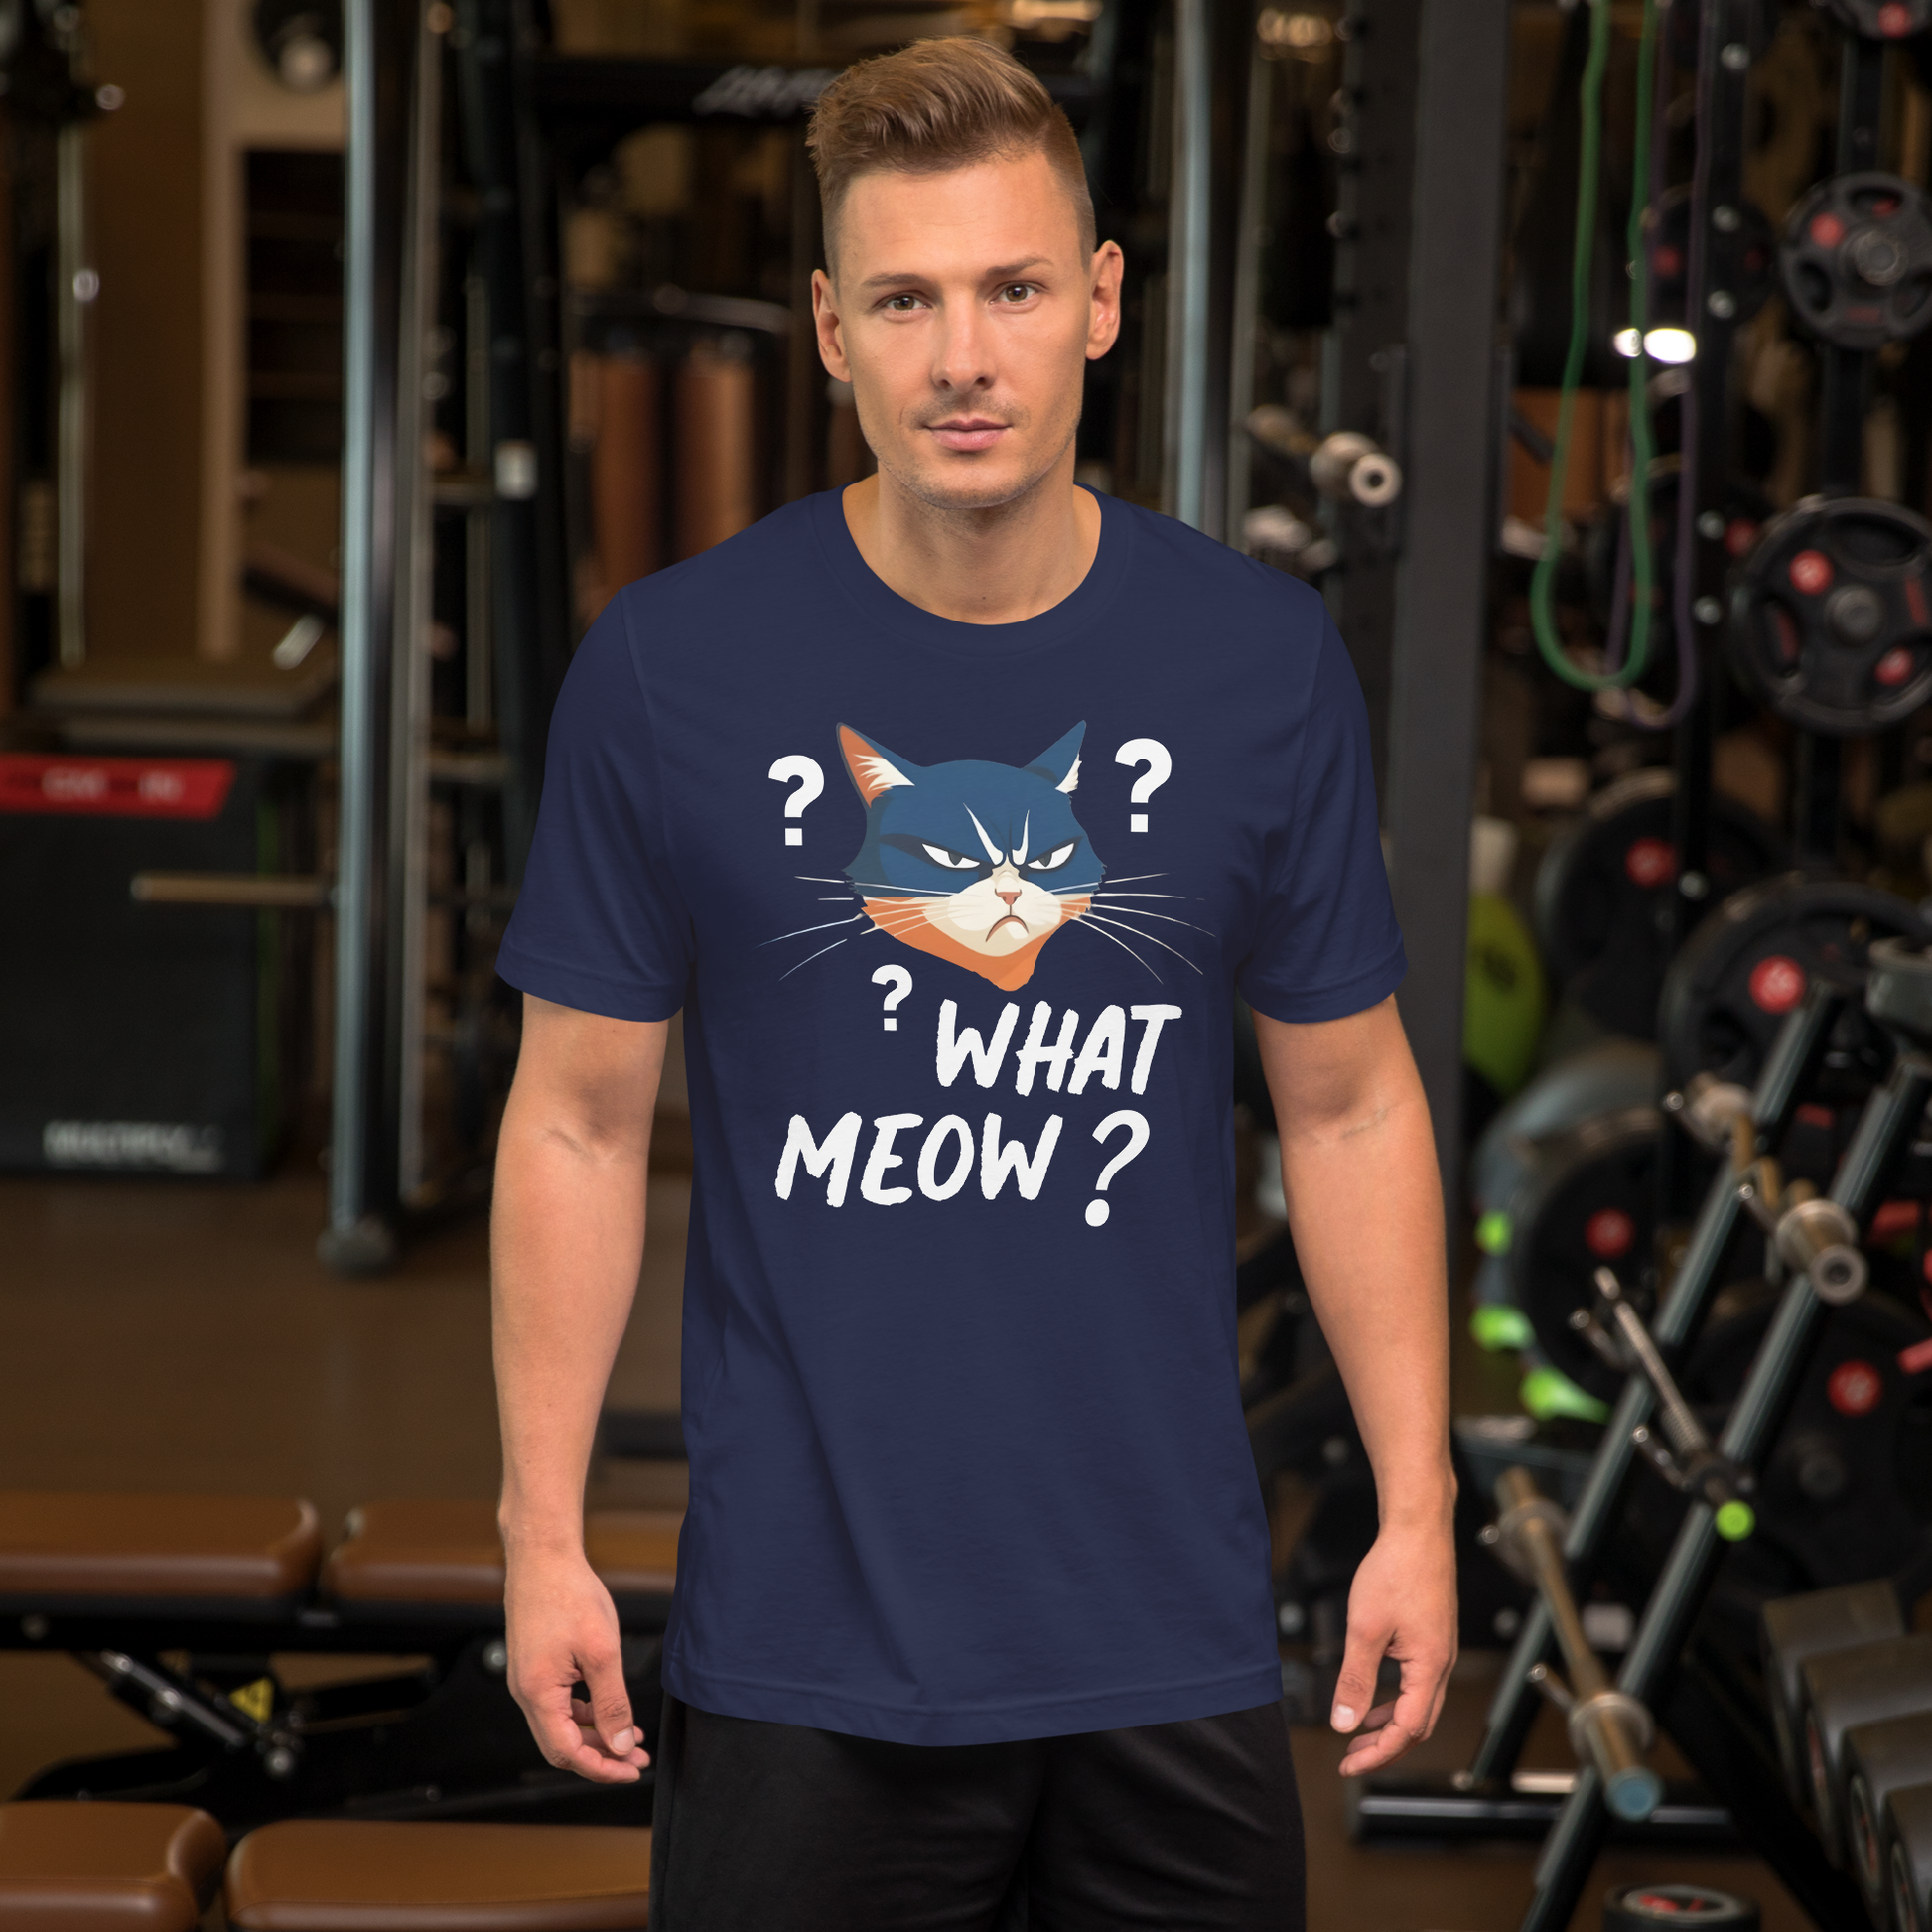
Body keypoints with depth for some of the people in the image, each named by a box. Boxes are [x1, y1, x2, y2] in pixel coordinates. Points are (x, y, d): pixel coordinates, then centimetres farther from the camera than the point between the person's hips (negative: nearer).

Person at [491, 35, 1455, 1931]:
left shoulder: (1264, 659, -1)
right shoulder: (666, 668, -6)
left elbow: (1350, 1104, 6)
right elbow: (580, 1118, 0)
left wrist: (1417, 1511, 2)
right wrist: (542, 1532, -2)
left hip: (1171, 1632, 2)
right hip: (802, 1648, -1)